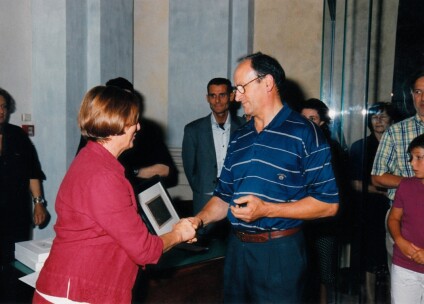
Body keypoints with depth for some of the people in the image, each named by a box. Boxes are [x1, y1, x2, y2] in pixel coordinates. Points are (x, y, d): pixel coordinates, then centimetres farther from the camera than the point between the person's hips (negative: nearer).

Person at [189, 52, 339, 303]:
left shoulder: (305, 133, -9)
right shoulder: (239, 138, 12)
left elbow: (328, 203, -13)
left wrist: (266, 209, -19)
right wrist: (199, 219, -4)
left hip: (280, 252, -6)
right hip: (237, 248, 6)